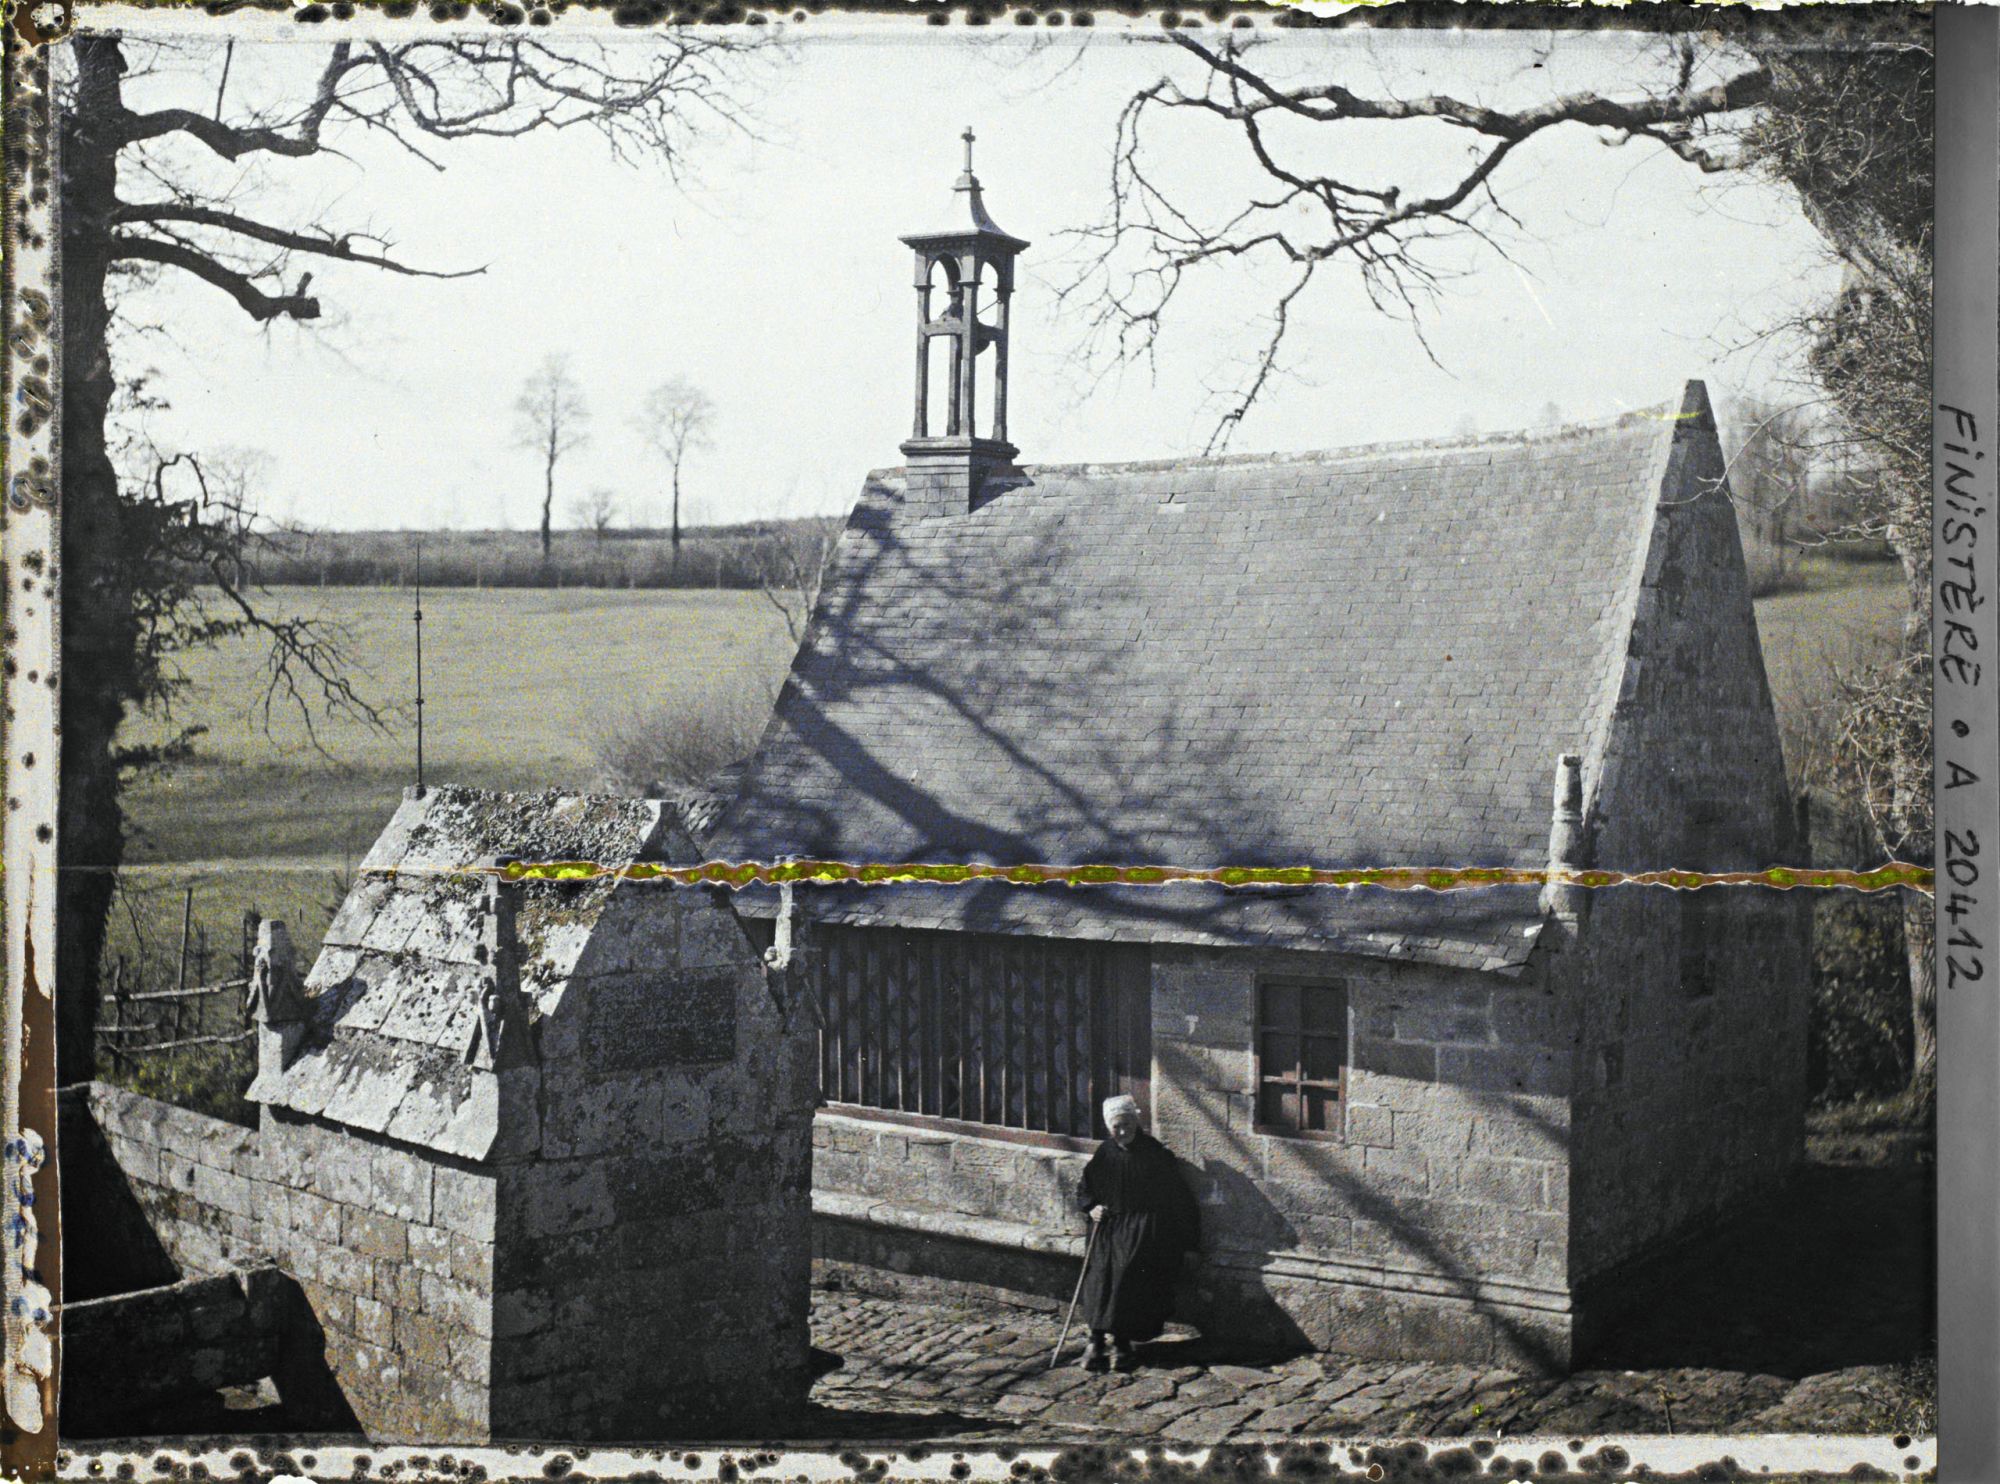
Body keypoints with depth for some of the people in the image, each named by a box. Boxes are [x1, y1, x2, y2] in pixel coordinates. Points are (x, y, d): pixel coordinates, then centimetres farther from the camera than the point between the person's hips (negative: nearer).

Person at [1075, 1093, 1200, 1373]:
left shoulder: (1154, 1154, 0)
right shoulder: (1105, 1154, 10)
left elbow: (1178, 1198, 2)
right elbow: (1084, 1188, 23)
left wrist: (1188, 1242, 1)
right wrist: (1092, 1207, 1)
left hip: (1145, 1228, -3)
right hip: (1109, 1226, 3)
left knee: (1128, 1273, -23)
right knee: (1100, 1272, -18)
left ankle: (1121, 1342, -15)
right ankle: (1096, 1340, -15)